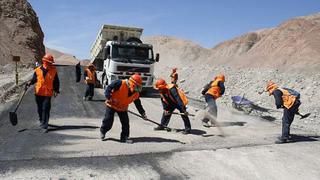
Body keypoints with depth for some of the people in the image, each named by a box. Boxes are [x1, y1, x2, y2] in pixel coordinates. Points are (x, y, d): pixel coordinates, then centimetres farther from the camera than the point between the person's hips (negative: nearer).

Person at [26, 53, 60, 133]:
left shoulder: (54, 70, -3)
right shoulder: (37, 70, -2)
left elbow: (56, 82, 4)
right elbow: (34, 79, 10)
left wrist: (56, 90, 1)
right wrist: (29, 83, -8)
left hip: (48, 93, -2)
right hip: (38, 93, 2)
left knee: (46, 109, -9)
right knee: (40, 109, 17)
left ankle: (44, 126, -4)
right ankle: (41, 120, 41)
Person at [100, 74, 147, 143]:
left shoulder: (136, 94, -6)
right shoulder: (120, 83, -24)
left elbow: (138, 104, 4)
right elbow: (109, 88, -20)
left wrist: (142, 113, 1)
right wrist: (109, 97, -28)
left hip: (122, 108, 5)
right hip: (112, 105, -5)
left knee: (125, 122, -1)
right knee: (108, 120, -1)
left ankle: (124, 137, 13)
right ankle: (102, 131, 29)